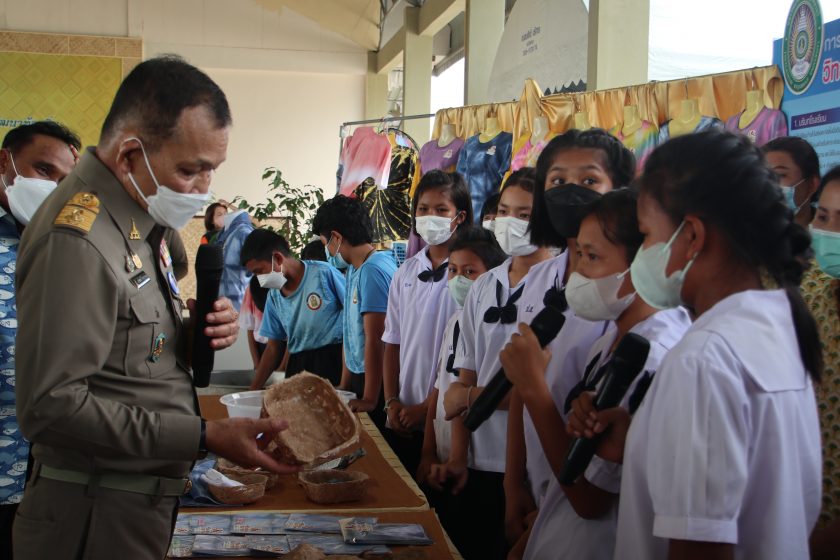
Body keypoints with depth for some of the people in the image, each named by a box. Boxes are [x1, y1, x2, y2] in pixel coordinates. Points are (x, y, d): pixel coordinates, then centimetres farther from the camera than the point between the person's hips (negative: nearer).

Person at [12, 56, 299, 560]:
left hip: (145, 500, 9)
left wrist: (199, 332, -2)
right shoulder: (77, 239, -22)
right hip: (95, 519, -9)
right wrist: (204, 436, -26)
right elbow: (50, 405, -26)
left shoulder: (137, 219, 9)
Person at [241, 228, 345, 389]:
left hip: (334, 359, -5)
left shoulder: (324, 274, -10)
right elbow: (273, 348, 16)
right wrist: (254, 390, 12)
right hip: (297, 365, 5)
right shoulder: (274, 297, 9)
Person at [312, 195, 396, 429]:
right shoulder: (355, 269, 11)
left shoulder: (373, 271, -18)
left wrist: (369, 400, -18)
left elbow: (375, 340, -20)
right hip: (359, 377, 9)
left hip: (376, 381, -9)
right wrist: (344, 386, 16)